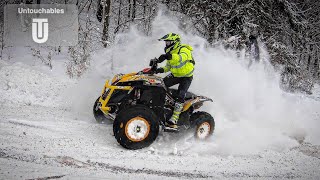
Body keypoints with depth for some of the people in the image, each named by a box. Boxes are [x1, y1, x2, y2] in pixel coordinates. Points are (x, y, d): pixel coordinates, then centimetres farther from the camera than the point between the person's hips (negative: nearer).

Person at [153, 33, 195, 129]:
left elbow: (182, 57, -45)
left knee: (180, 96, -23)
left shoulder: (184, 49, -20)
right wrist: (162, 69, -9)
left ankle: (174, 119, -30)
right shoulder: (170, 52, 6)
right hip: (175, 75, 8)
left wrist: (169, 56, -60)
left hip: (186, 77, -8)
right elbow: (168, 66, 14)